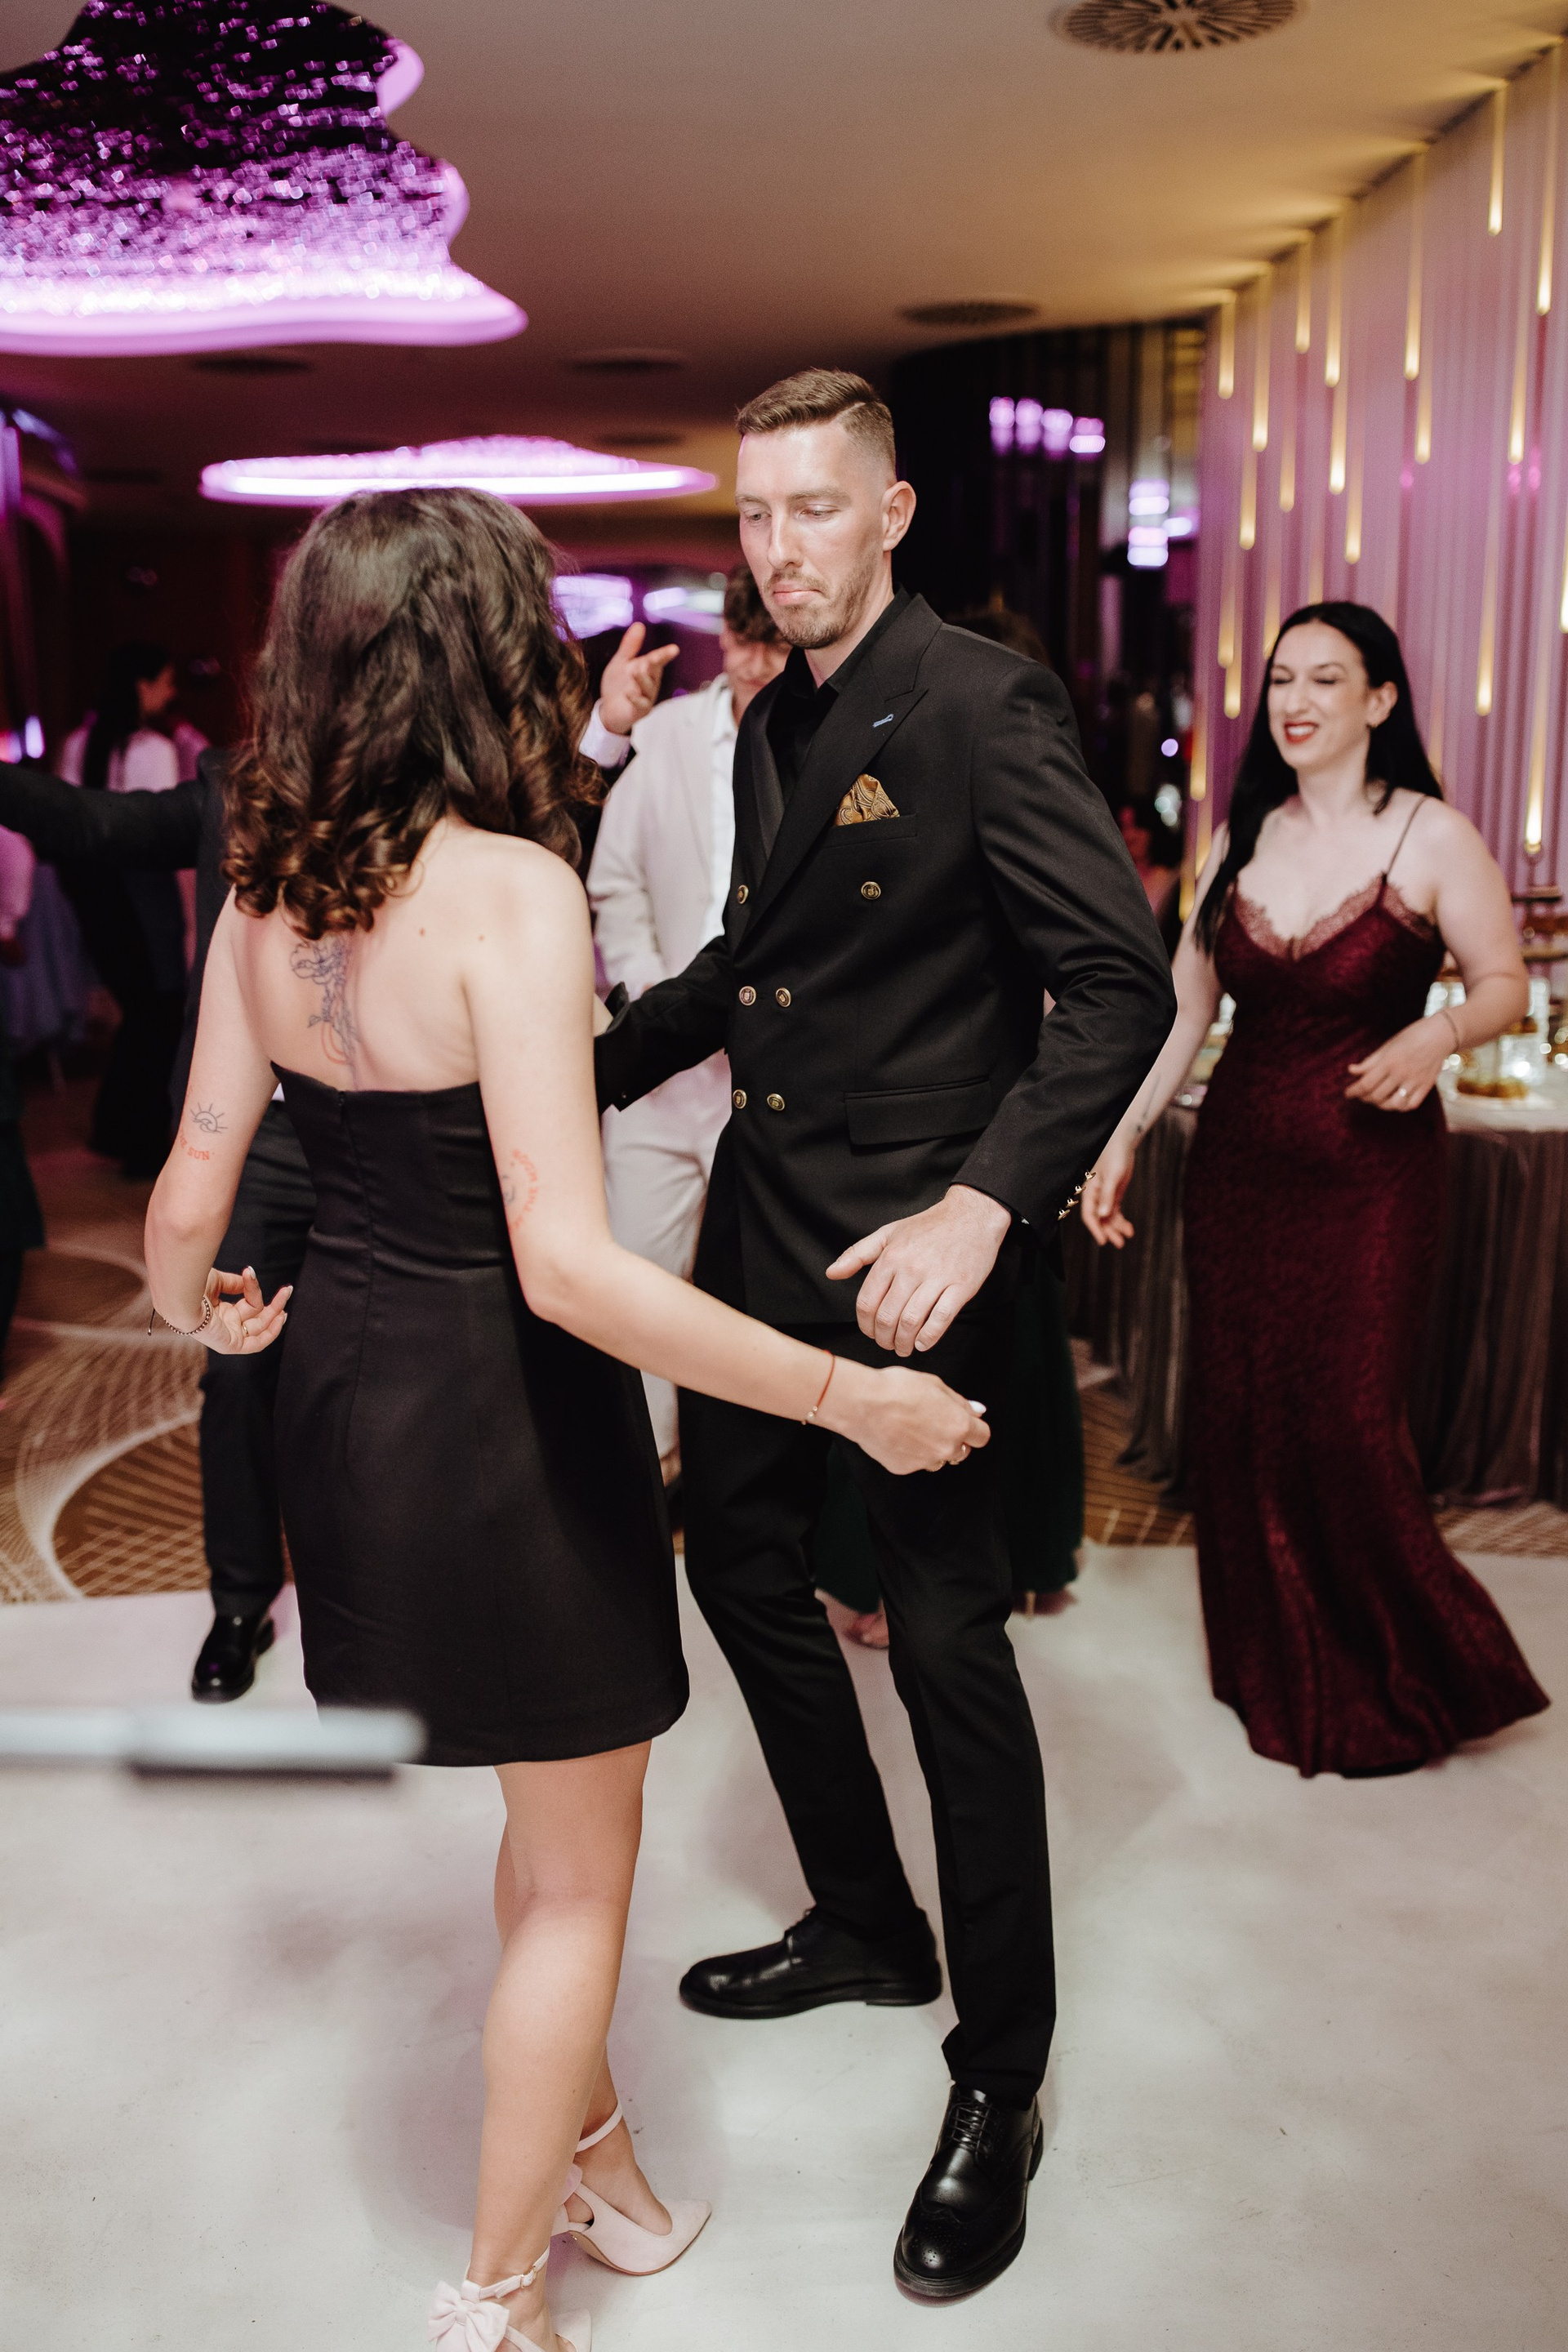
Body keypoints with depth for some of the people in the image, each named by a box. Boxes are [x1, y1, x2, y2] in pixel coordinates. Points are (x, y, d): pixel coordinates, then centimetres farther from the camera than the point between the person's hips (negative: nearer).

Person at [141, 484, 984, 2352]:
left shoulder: (266, 890, 0)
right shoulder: (512, 889, -22)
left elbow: (190, 1199, 5)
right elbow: (569, 1266, -28)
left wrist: (194, 1309, 28)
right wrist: (854, 1401, -23)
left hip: (347, 1400, 8)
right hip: (500, 1422, -7)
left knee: (553, 1823, 27)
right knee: (581, 1868, 15)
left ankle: (588, 2150, 47)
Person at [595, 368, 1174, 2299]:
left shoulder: (983, 706, -14)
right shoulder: (769, 724, 12)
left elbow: (1121, 984, -20)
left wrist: (984, 1205, -31)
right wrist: (593, 1067, 18)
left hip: (908, 1252, -9)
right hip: (761, 1223, 9)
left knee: (948, 1647, -1)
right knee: (737, 1557, 18)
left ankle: (998, 2085, 20)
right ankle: (866, 1925, 41)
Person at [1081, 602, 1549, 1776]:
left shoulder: (1432, 836, -6)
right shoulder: (1243, 835, 8)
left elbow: (1506, 985, -2)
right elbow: (1186, 1003, 7)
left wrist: (1437, 1034, -23)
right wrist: (1123, 1135, -1)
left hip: (1370, 1164, -4)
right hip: (1240, 1155, 5)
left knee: (1348, 1422, -5)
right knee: (1242, 1415, 8)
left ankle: (1396, 1683, 19)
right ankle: (1275, 1669, 27)